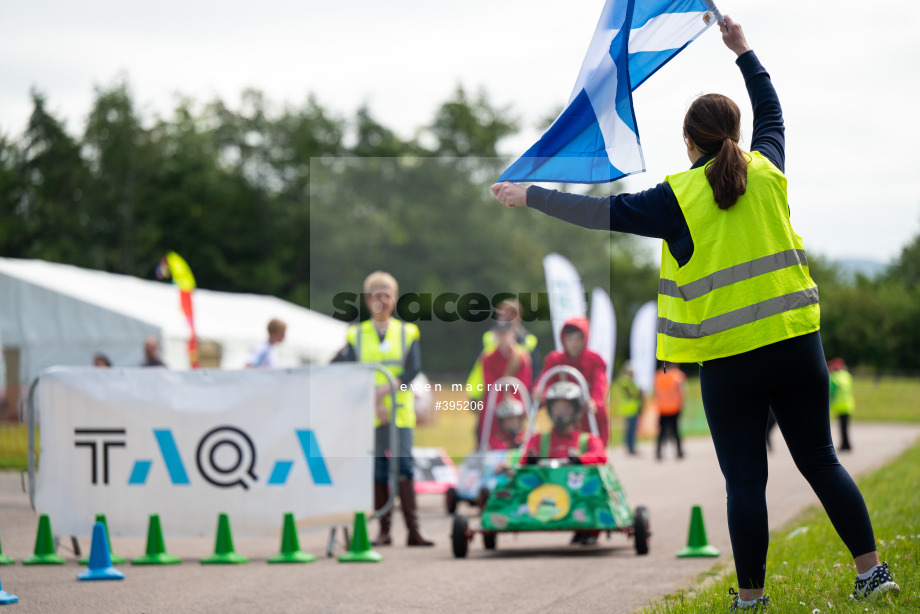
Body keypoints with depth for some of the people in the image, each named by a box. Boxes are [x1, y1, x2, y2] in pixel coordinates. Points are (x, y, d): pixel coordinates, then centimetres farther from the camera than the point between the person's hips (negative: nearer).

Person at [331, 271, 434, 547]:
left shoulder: (407, 332, 10)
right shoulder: (356, 335, 9)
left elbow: (412, 369, -4)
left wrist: (386, 388, -19)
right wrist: (373, 402, -14)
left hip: (400, 412, -1)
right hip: (367, 414, 1)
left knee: (404, 466, -10)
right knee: (377, 470, 0)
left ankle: (413, 529, -13)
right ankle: (384, 529, 5)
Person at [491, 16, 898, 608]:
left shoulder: (679, 197, -6)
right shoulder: (765, 170, 6)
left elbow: (605, 212, -2)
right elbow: (771, 113, 25)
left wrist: (531, 196, 8)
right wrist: (744, 52, 36)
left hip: (730, 360, -3)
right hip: (796, 342, 4)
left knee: (745, 480, 3)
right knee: (820, 460, 10)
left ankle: (751, 595, 8)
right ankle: (871, 569, 10)